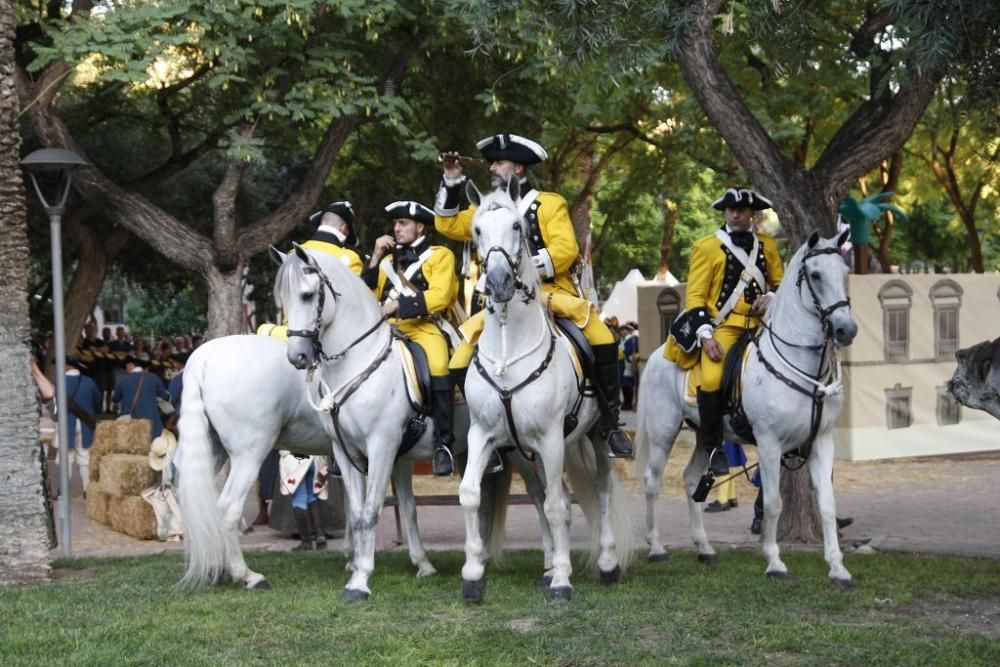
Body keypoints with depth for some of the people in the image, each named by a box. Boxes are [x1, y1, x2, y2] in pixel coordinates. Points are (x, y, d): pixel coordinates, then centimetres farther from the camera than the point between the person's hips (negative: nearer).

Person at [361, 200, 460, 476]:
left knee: (438, 366, -35)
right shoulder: (388, 259, 24)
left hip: (424, 327, -5)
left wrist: (398, 305, -14)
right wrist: (375, 259, 6)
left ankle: (443, 443, -29)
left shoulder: (440, 256, 10)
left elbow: (439, 296, -7)